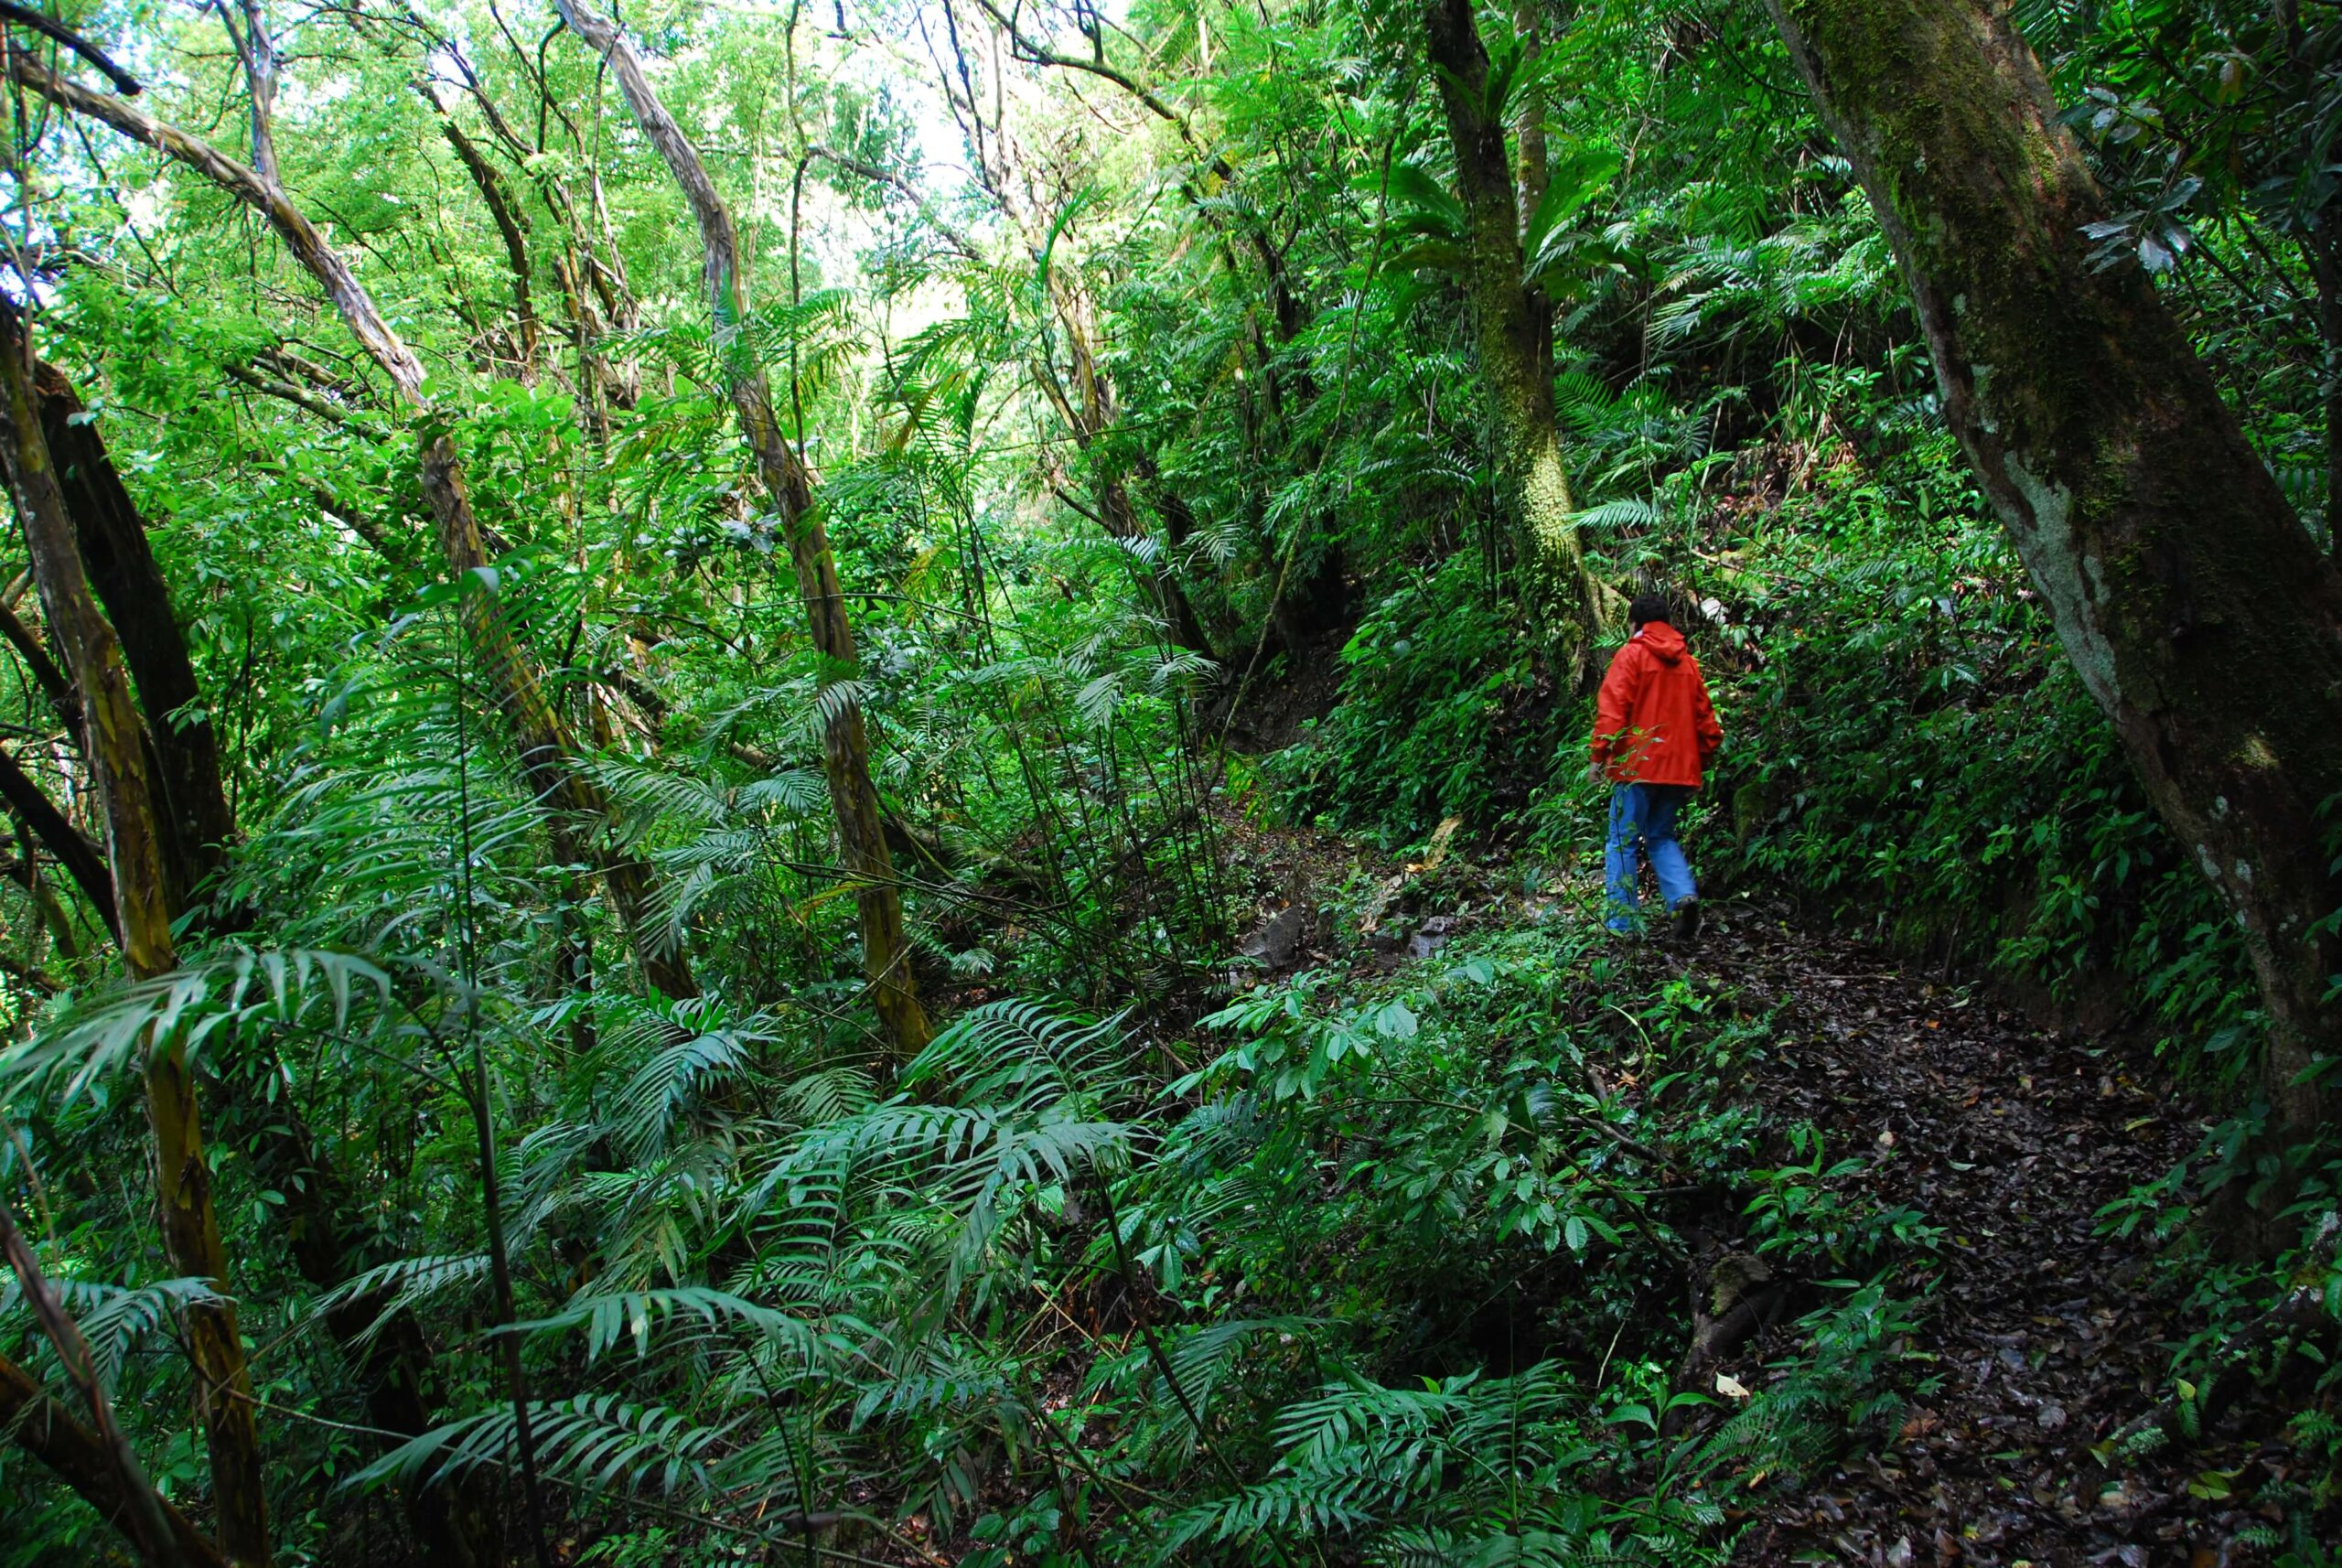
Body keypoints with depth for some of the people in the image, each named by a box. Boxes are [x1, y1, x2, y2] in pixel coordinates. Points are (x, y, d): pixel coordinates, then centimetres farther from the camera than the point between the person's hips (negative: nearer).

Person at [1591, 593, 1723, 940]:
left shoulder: (1631, 655, -3)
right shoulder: (1688, 662, 12)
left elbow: (1612, 710, -13)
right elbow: (1705, 719, 14)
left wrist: (1600, 756, -9)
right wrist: (1698, 764, 22)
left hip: (1637, 765, -5)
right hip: (1679, 767, 5)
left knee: (1623, 843, 2)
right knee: (1662, 837, 18)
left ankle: (1621, 923, 2)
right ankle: (1684, 894, -7)